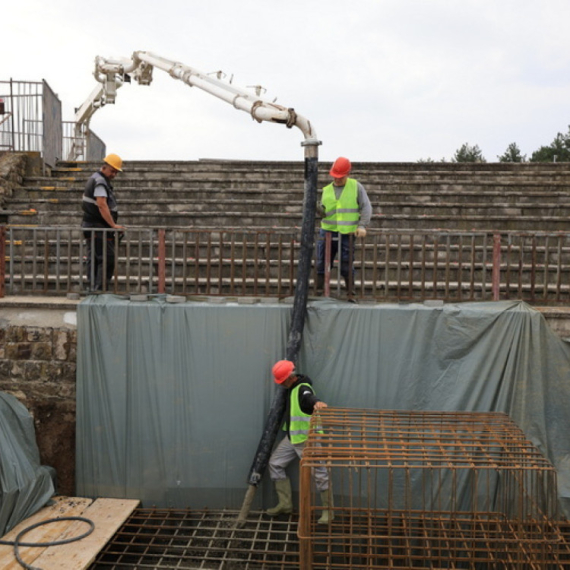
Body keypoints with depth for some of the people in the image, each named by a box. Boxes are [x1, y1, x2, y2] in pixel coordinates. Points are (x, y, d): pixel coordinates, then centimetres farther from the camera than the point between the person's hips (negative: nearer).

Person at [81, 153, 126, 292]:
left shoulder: (95, 179, 19)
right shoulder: (100, 182, -14)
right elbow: (102, 205, -24)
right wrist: (113, 225, -27)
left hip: (92, 228, 11)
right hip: (99, 228, -11)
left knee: (93, 260, 10)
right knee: (108, 259, -12)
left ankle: (92, 288, 13)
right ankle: (100, 290, -13)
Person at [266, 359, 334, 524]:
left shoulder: (303, 388, -21)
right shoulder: (291, 387, 8)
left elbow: (309, 398, -46)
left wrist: (317, 402, -66)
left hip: (307, 439, -10)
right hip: (291, 437, 10)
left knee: (319, 473, -5)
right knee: (275, 463, 12)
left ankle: (328, 511, 8)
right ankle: (285, 504, 22)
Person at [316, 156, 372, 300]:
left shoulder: (356, 186, 2)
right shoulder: (327, 190, 8)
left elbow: (366, 207, -1)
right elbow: (323, 213, 6)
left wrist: (362, 225, -14)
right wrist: (318, 208, -16)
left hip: (347, 234, -2)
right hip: (328, 232, 3)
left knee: (346, 266, 1)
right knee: (322, 264, 4)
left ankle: (350, 295, 13)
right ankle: (318, 292, 12)